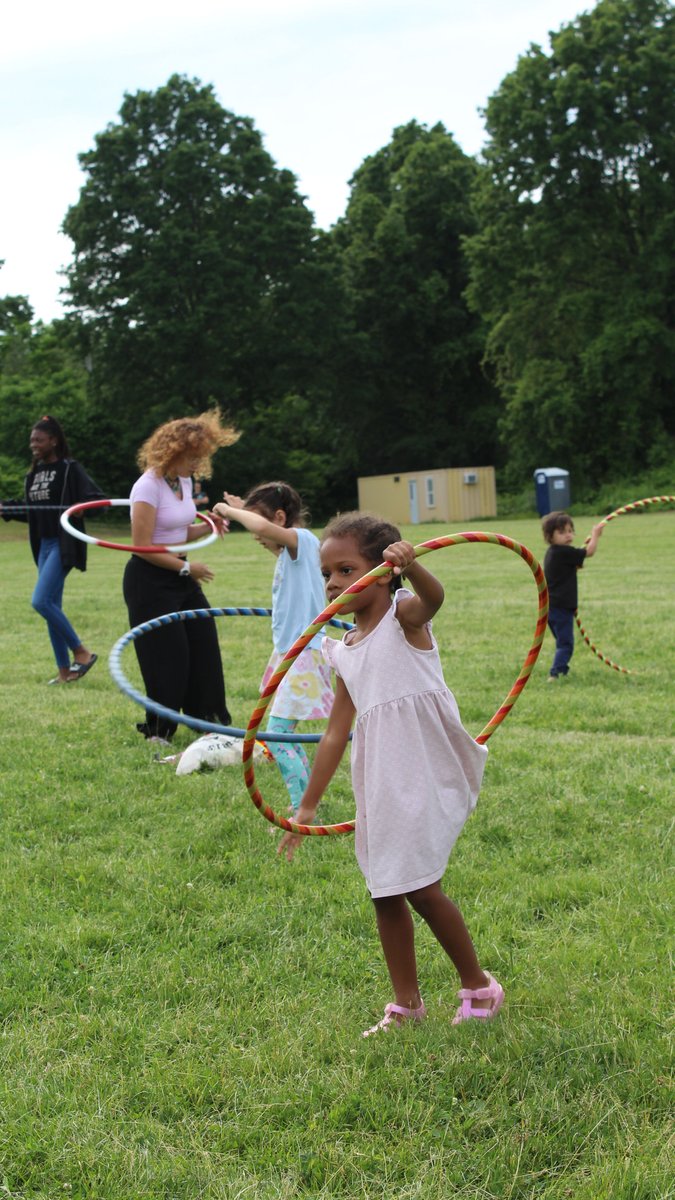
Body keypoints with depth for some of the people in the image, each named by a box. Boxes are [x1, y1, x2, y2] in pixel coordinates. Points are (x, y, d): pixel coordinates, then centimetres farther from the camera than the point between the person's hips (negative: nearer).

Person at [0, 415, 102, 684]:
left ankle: (82, 652, -5)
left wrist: (80, 508, -31)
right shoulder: (34, 473, 13)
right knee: (52, 607, 8)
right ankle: (64, 671, 15)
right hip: (44, 545, 8)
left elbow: (97, 499, -13)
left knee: (41, 601, -17)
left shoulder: (70, 469, -8)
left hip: (63, 544, -8)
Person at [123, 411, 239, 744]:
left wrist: (207, 526, -3)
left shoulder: (184, 482, 7)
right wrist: (186, 567, -16)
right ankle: (158, 730, 13)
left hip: (179, 576, 8)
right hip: (149, 580, -8)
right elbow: (143, 547, -20)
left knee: (204, 645, 8)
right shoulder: (149, 486, -19)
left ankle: (208, 717, 21)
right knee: (168, 656, -3)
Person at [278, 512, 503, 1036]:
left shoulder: (405, 616, -5)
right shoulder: (345, 652, 13)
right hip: (380, 785, 7)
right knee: (386, 893, 10)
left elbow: (433, 598, -30)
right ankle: (406, 1003, 25)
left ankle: (479, 987, 16)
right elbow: (335, 734, 16)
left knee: (422, 889, -5)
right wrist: (308, 805, 17)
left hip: (425, 772, -7)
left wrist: (410, 564, -53)